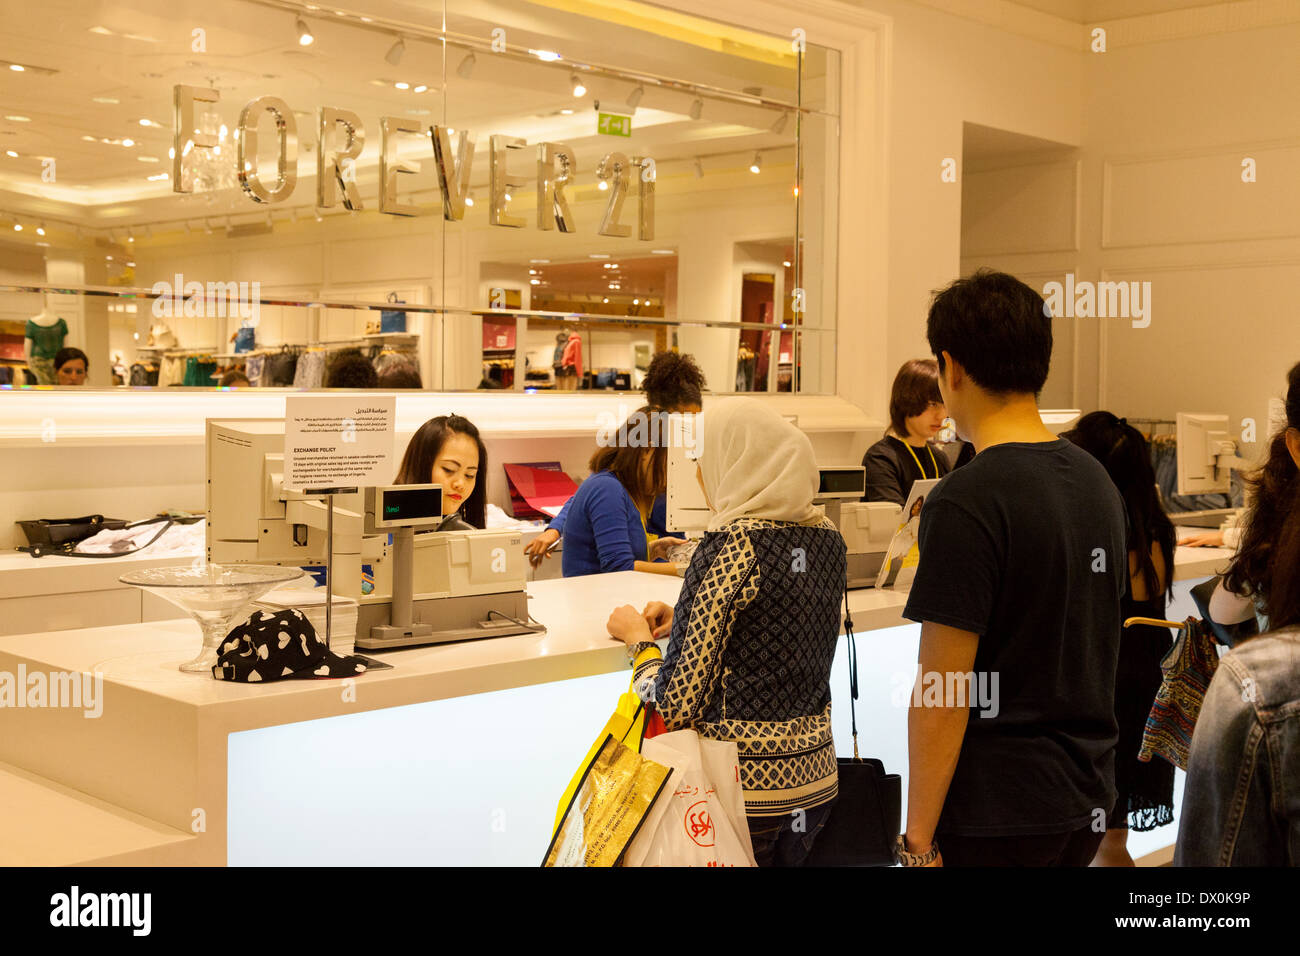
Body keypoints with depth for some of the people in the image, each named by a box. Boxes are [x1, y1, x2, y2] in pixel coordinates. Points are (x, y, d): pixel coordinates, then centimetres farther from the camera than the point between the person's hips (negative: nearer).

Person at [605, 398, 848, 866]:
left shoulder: (730, 546, -18)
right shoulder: (826, 536, 3)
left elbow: (677, 706, -18)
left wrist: (639, 639, -1)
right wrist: (685, 619, 13)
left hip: (744, 787, -7)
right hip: (815, 776, 7)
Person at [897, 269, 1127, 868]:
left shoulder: (967, 502, -19)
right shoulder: (1097, 481, 6)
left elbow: (942, 694, -19)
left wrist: (919, 839, -13)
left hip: (994, 818, -8)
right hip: (1088, 799, 8)